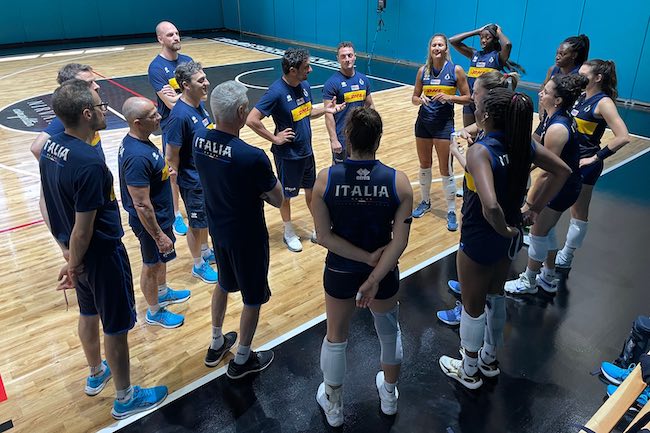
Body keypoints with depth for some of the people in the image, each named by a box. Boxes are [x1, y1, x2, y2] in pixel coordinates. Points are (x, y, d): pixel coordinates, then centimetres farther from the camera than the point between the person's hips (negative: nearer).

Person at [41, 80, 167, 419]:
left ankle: (96, 374, 49)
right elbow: (83, 229, -26)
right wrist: (73, 266, -11)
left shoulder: (50, 145, -3)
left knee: (89, 314, 26)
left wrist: (69, 253, 16)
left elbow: (53, 200, 7)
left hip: (76, 250, 9)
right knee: (116, 326, 9)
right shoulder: (90, 164, -31)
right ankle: (125, 398, 27)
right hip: (101, 254, -9)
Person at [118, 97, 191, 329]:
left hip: (160, 215, 9)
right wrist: (159, 236, -24)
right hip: (151, 222, -9)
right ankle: (154, 312, 35)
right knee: (152, 265, 13)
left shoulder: (136, 141, -4)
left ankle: (163, 292, 53)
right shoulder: (138, 157, -35)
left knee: (160, 259, 29)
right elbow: (141, 205, -31)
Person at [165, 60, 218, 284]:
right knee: (197, 223, 10)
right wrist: (183, 179, -9)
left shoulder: (200, 104, -2)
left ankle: (205, 252, 46)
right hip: (194, 182, -8)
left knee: (206, 218, 24)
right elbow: (171, 157, -22)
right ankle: (198, 265, 30)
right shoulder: (180, 116, -28)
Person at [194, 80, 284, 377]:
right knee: (253, 298, 16)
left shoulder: (199, 139, -10)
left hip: (217, 229, 7)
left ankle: (216, 344, 47)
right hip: (247, 236, -7)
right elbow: (277, 200, -18)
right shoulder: (253, 157, -31)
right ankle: (242, 360, 34)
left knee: (223, 284, 30)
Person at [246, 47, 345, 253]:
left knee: (312, 191, 19)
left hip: (306, 151, 7)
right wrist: (274, 138, -18)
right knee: (286, 195, 13)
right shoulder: (276, 92, -24)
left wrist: (325, 109, -4)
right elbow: (251, 120, -25)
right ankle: (289, 232, 33)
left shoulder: (305, 86, -2)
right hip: (287, 155, -6)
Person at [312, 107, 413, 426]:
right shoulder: (398, 182, -16)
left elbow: (324, 237, -16)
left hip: (340, 272, 0)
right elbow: (400, 241, -18)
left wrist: (367, 257, -13)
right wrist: (375, 278, -15)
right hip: (384, 273, 1)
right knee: (390, 332, 28)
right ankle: (389, 395, 51)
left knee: (335, 338, 23)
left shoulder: (325, 179, -17)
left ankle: (333, 406, 44)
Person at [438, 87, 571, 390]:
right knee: (495, 296, 27)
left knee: (472, 306, 14)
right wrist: (535, 209, 6)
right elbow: (562, 171, 6)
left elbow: (490, 205, -42)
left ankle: (468, 371, 37)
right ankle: (489, 359, 48)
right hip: (508, 239, 7)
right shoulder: (522, 144, -6)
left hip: (478, 242, -7)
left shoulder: (480, 151, -29)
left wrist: (504, 230, -21)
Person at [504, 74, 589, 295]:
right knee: (546, 230, 22)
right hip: (568, 184, 9)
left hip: (561, 188, -9)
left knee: (538, 233, 7)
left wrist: (529, 203, -22)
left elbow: (547, 172, -27)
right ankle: (548, 279, 39)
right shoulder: (564, 118, 0)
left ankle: (528, 282, 26)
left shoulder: (556, 128, -28)